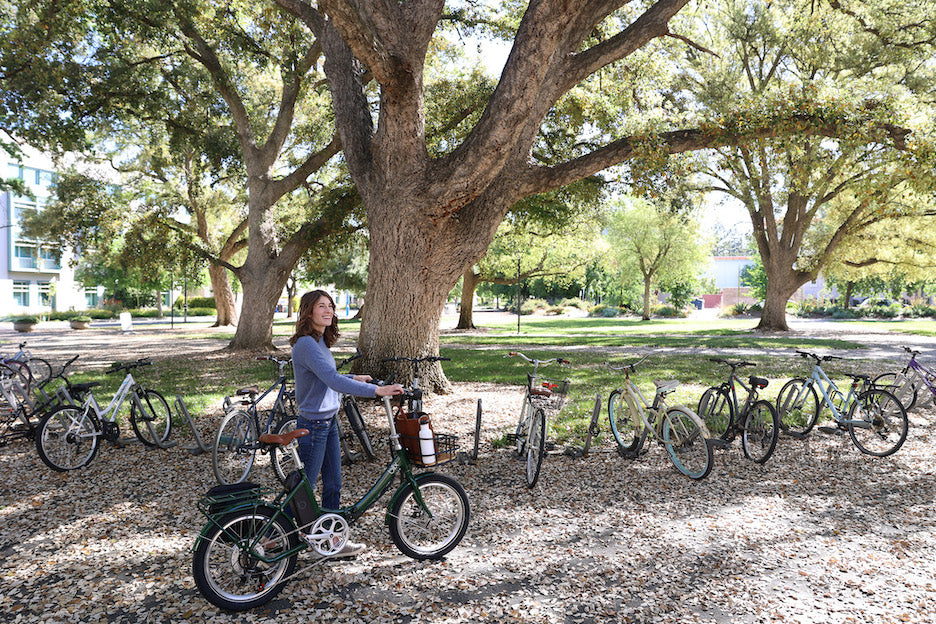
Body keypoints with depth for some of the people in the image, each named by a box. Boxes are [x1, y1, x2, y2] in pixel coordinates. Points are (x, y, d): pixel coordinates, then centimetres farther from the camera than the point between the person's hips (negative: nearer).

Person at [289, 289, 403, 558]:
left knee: (333, 485, 15)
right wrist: (377, 390, -36)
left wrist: (354, 379, 24)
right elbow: (333, 381, -32)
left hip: (329, 422, 9)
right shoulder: (306, 344, -22)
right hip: (313, 425, -9)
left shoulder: (321, 342, 9)